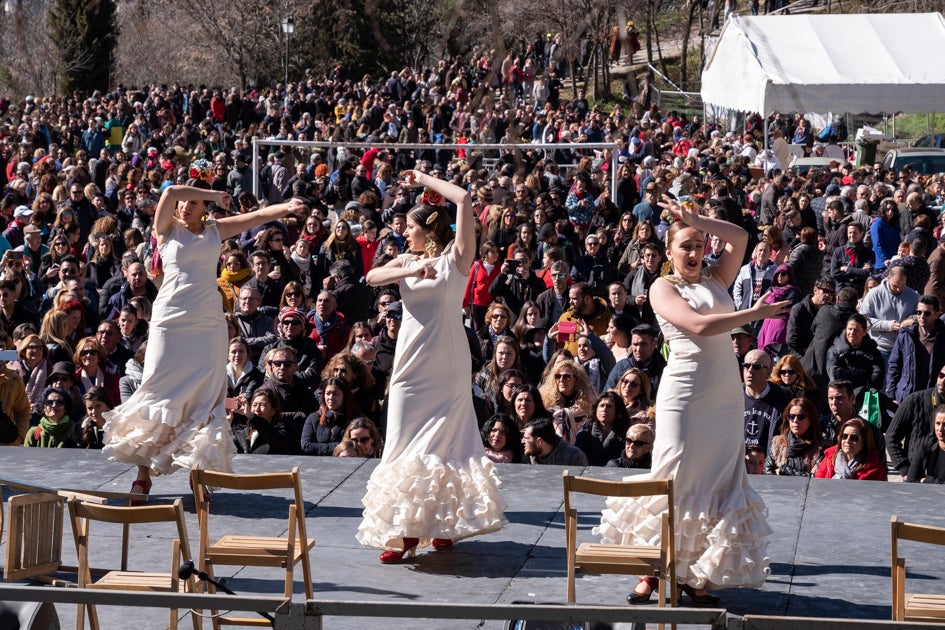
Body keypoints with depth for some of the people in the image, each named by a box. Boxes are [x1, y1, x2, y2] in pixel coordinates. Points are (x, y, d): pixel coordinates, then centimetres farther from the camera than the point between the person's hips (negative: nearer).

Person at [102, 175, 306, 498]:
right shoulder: (167, 229, 6)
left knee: (206, 398, -2)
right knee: (158, 396, -3)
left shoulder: (215, 231, 12)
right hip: (170, 321, -2)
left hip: (208, 323, 2)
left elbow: (257, 216, 3)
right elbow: (170, 192, -11)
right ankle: (143, 474, 1)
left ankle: (200, 472, 0)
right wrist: (216, 195, -5)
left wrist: (287, 207, -12)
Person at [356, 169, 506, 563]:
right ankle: (405, 530, 2)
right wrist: (410, 270, -20)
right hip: (412, 363, 4)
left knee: (442, 441, 0)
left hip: (446, 364, -4)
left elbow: (464, 200, -11)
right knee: (406, 443, 0)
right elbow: (372, 277, -5)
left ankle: (444, 523, 10)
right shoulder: (408, 261, 13)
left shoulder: (456, 258, -1)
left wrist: (423, 179, -1)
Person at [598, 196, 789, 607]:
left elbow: (739, 238, 6)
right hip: (684, 393, -6)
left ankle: (695, 574, 11)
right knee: (675, 480, -7)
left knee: (719, 481, 4)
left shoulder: (714, 280, 16)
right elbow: (699, 325, -15)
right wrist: (755, 314, -10)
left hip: (726, 395, 6)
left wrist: (695, 220, -2)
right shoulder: (663, 288, -1)